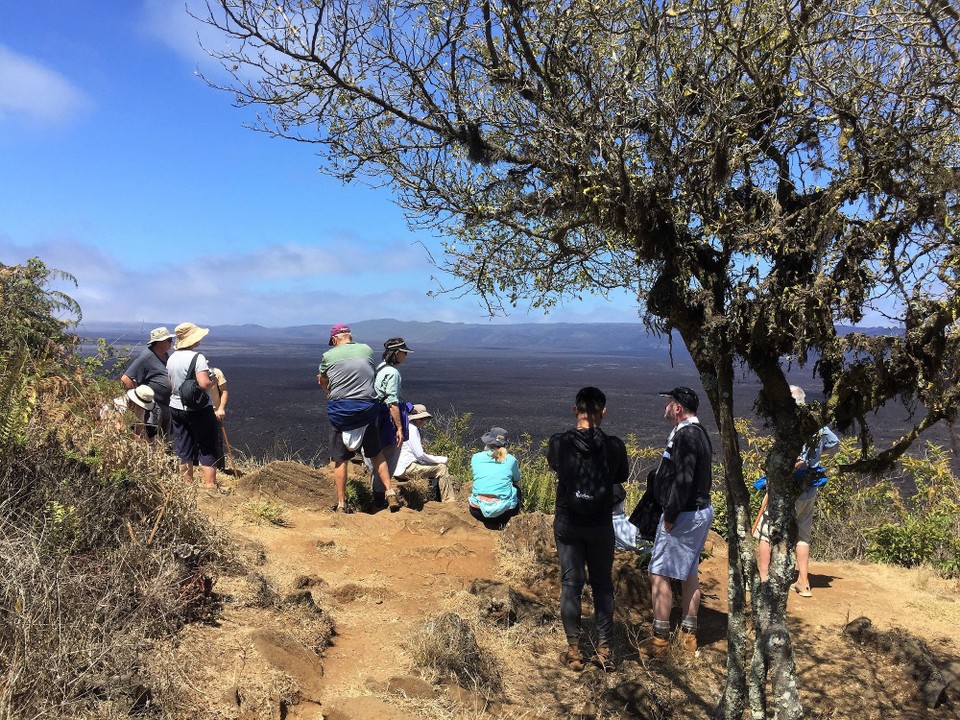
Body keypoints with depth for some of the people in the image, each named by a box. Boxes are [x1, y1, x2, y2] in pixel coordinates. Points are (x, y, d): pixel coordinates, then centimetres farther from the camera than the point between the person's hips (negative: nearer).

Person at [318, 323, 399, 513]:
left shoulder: (329, 356, 0)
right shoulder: (367, 350, 5)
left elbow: (322, 381, 16)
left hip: (340, 409, -2)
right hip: (368, 407, 2)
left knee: (340, 459, 8)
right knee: (376, 453, 17)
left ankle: (341, 504, 13)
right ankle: (390, 492, 12)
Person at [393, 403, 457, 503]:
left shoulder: (415, 429, 19)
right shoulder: (412, 429, -12)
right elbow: (420, 455, -18)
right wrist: (441, 459, -9)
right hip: (406, 468, -10)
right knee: (441, 468, -13)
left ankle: (438, 499, 8)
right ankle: (449, 502, -13)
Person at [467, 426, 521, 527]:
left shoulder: (476, 457, 6)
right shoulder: (511, 459, 5)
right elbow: (517, 482, 21)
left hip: (478, 512, 1)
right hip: (504, 511, -1)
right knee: (516, 488, 30)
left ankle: (488, 521, 16)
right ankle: (501, 522, 15)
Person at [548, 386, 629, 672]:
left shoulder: (559, 443, -14)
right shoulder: (614, 446, -13)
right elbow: (622, 476, 6)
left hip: (567, 524, 0)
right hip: (601, 525, 0)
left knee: (570, 584, 11)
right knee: (603, 584, 16)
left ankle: (574, 651, 18)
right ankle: (605, 649, 20)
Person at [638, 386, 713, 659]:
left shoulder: (685, 435, -20)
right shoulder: (699, 432, 12)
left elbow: (683, 481, -25)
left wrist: (669, 517, -19)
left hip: (684, 514, -10)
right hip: (702, 511, 11)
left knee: (658, 574, -2)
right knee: (690, 573, 17)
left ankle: (660, 639, 5)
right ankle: (688, 636, 26)